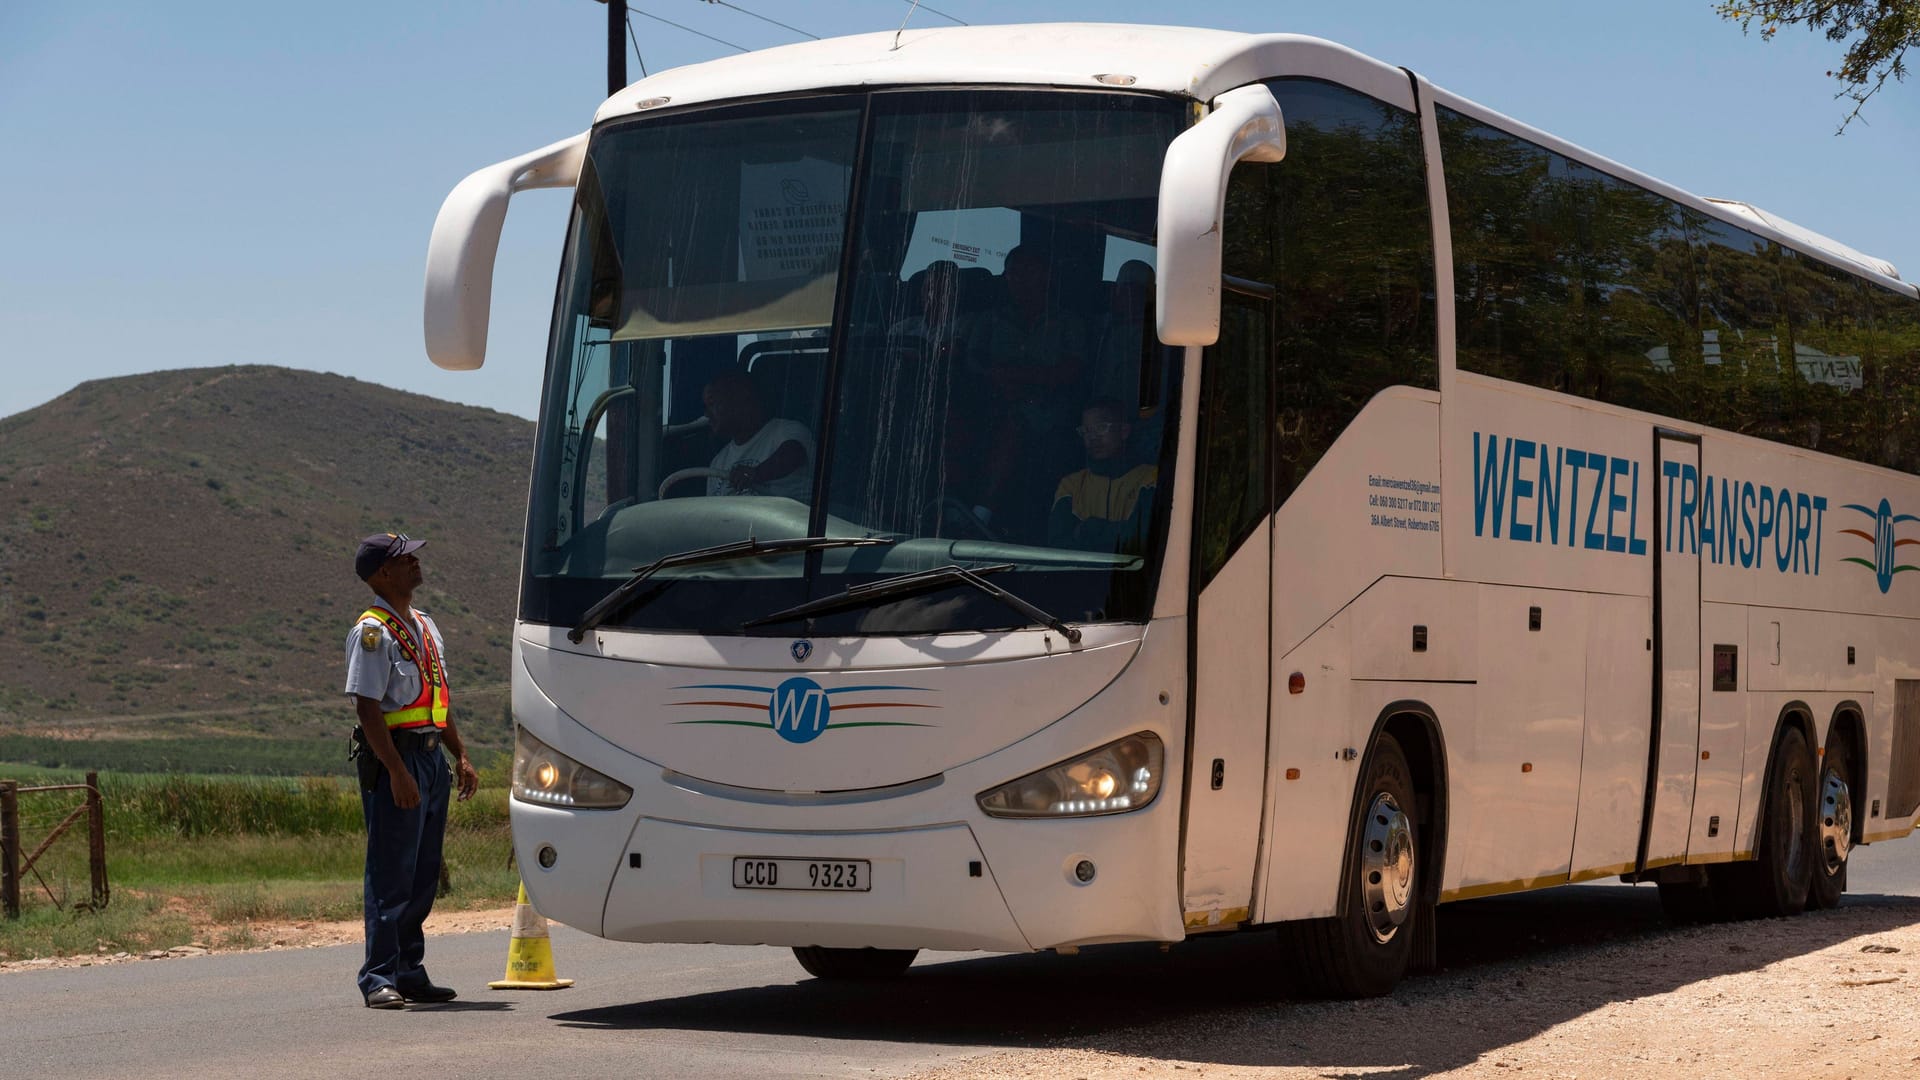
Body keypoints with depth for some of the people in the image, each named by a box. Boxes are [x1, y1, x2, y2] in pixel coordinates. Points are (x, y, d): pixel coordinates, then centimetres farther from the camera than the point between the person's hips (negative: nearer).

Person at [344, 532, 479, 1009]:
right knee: (390, 875, -8)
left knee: (424, 875, 11)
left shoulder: (425, 626, 18)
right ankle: (380, 979, -5)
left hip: (431, 757, 9)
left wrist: (461, 756, 18)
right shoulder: (372, 632, -10)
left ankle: (410, 972, 17)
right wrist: (396, 771, -22)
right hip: (394, 759, -9)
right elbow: (367, 708, -16)